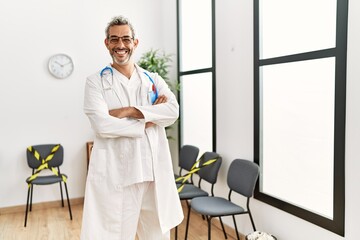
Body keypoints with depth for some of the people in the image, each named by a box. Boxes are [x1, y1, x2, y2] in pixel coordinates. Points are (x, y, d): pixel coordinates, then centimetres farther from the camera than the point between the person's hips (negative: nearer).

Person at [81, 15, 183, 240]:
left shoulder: (153, 79, 11)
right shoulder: (96, 81, 1)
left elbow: (173, 111, -7)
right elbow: (102, 125, -14)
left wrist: (128, 111, -14)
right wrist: (148, 120, -8)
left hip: (154, 169, 4)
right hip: (115, 172, -3)